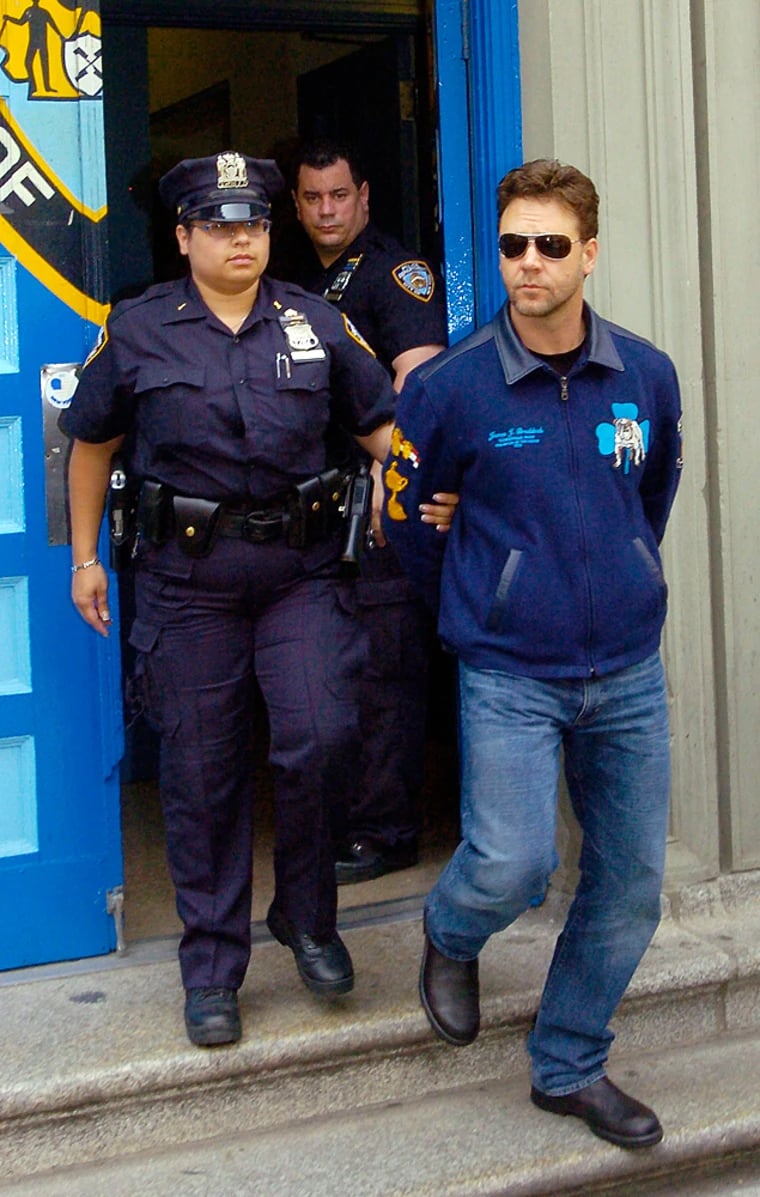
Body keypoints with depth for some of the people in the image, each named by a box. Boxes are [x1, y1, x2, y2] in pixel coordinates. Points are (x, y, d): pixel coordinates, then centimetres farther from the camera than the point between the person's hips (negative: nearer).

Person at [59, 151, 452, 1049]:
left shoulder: (316, 324, 6)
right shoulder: (139, 330, 3)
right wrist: (85, 556, 11)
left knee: (321, 738, -14)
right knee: (201, 773, 5)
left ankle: (307, 917, 12)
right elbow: (91, 445, 12)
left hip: (300, 570, 1)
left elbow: (381, 423, 9)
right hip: (187, 579, -1)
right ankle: (211, 968, 19)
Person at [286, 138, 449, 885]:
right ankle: (337, 815, 25)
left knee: (381, 670, -5)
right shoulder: (302, 281, 19)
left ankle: (384, 832, 3)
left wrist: (386, 477, -27)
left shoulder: (398, 272, -6)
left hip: (382, 512, -8)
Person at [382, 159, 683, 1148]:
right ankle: (451, 935, 24)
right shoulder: (451, 388, -9)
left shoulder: (647, 377, 1)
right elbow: (408, 514, 6)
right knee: (512, 866, -15)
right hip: (510, 674, -4)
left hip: (628, 670, 4)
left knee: (631, 882, 7)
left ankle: (570, 1067, 27)